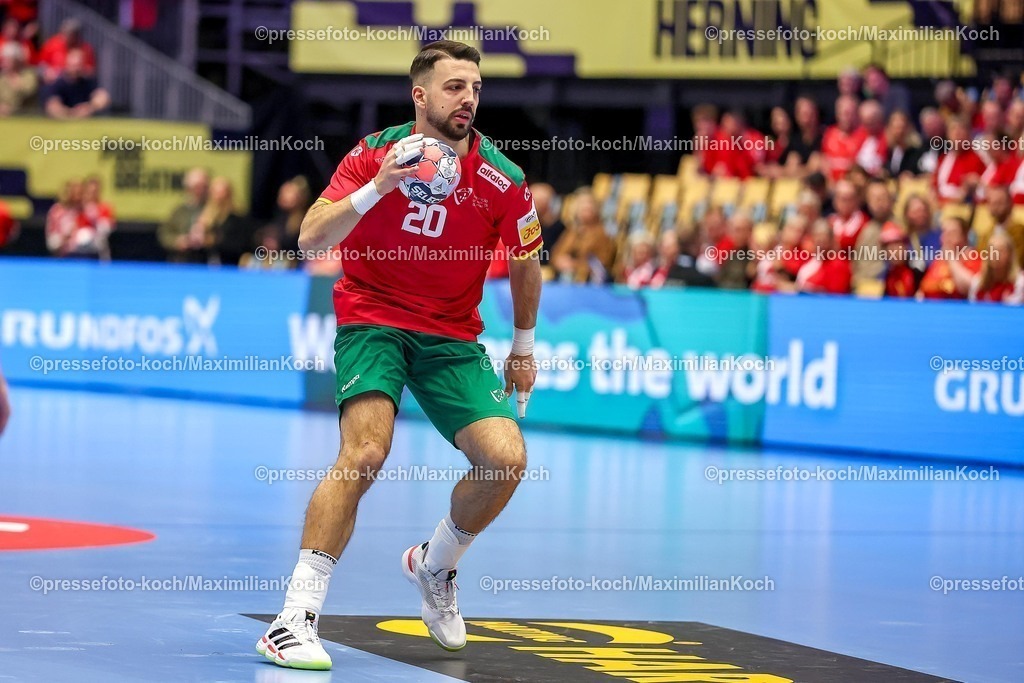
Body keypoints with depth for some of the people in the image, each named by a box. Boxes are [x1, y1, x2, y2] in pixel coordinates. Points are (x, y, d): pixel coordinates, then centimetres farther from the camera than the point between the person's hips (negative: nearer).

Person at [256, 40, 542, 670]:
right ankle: (295, 618, -25)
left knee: (507, 459, -15)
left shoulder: (502, 180, -6)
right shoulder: (376, 154, -10)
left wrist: (524, 348, 19)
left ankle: (435, 567, 17)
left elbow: (526, 264, 12)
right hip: (372, 319, -3)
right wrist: (378, 187, -30)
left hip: (452, 338, 3)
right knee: (366, 451, -27)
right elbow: (312, 238, -18)